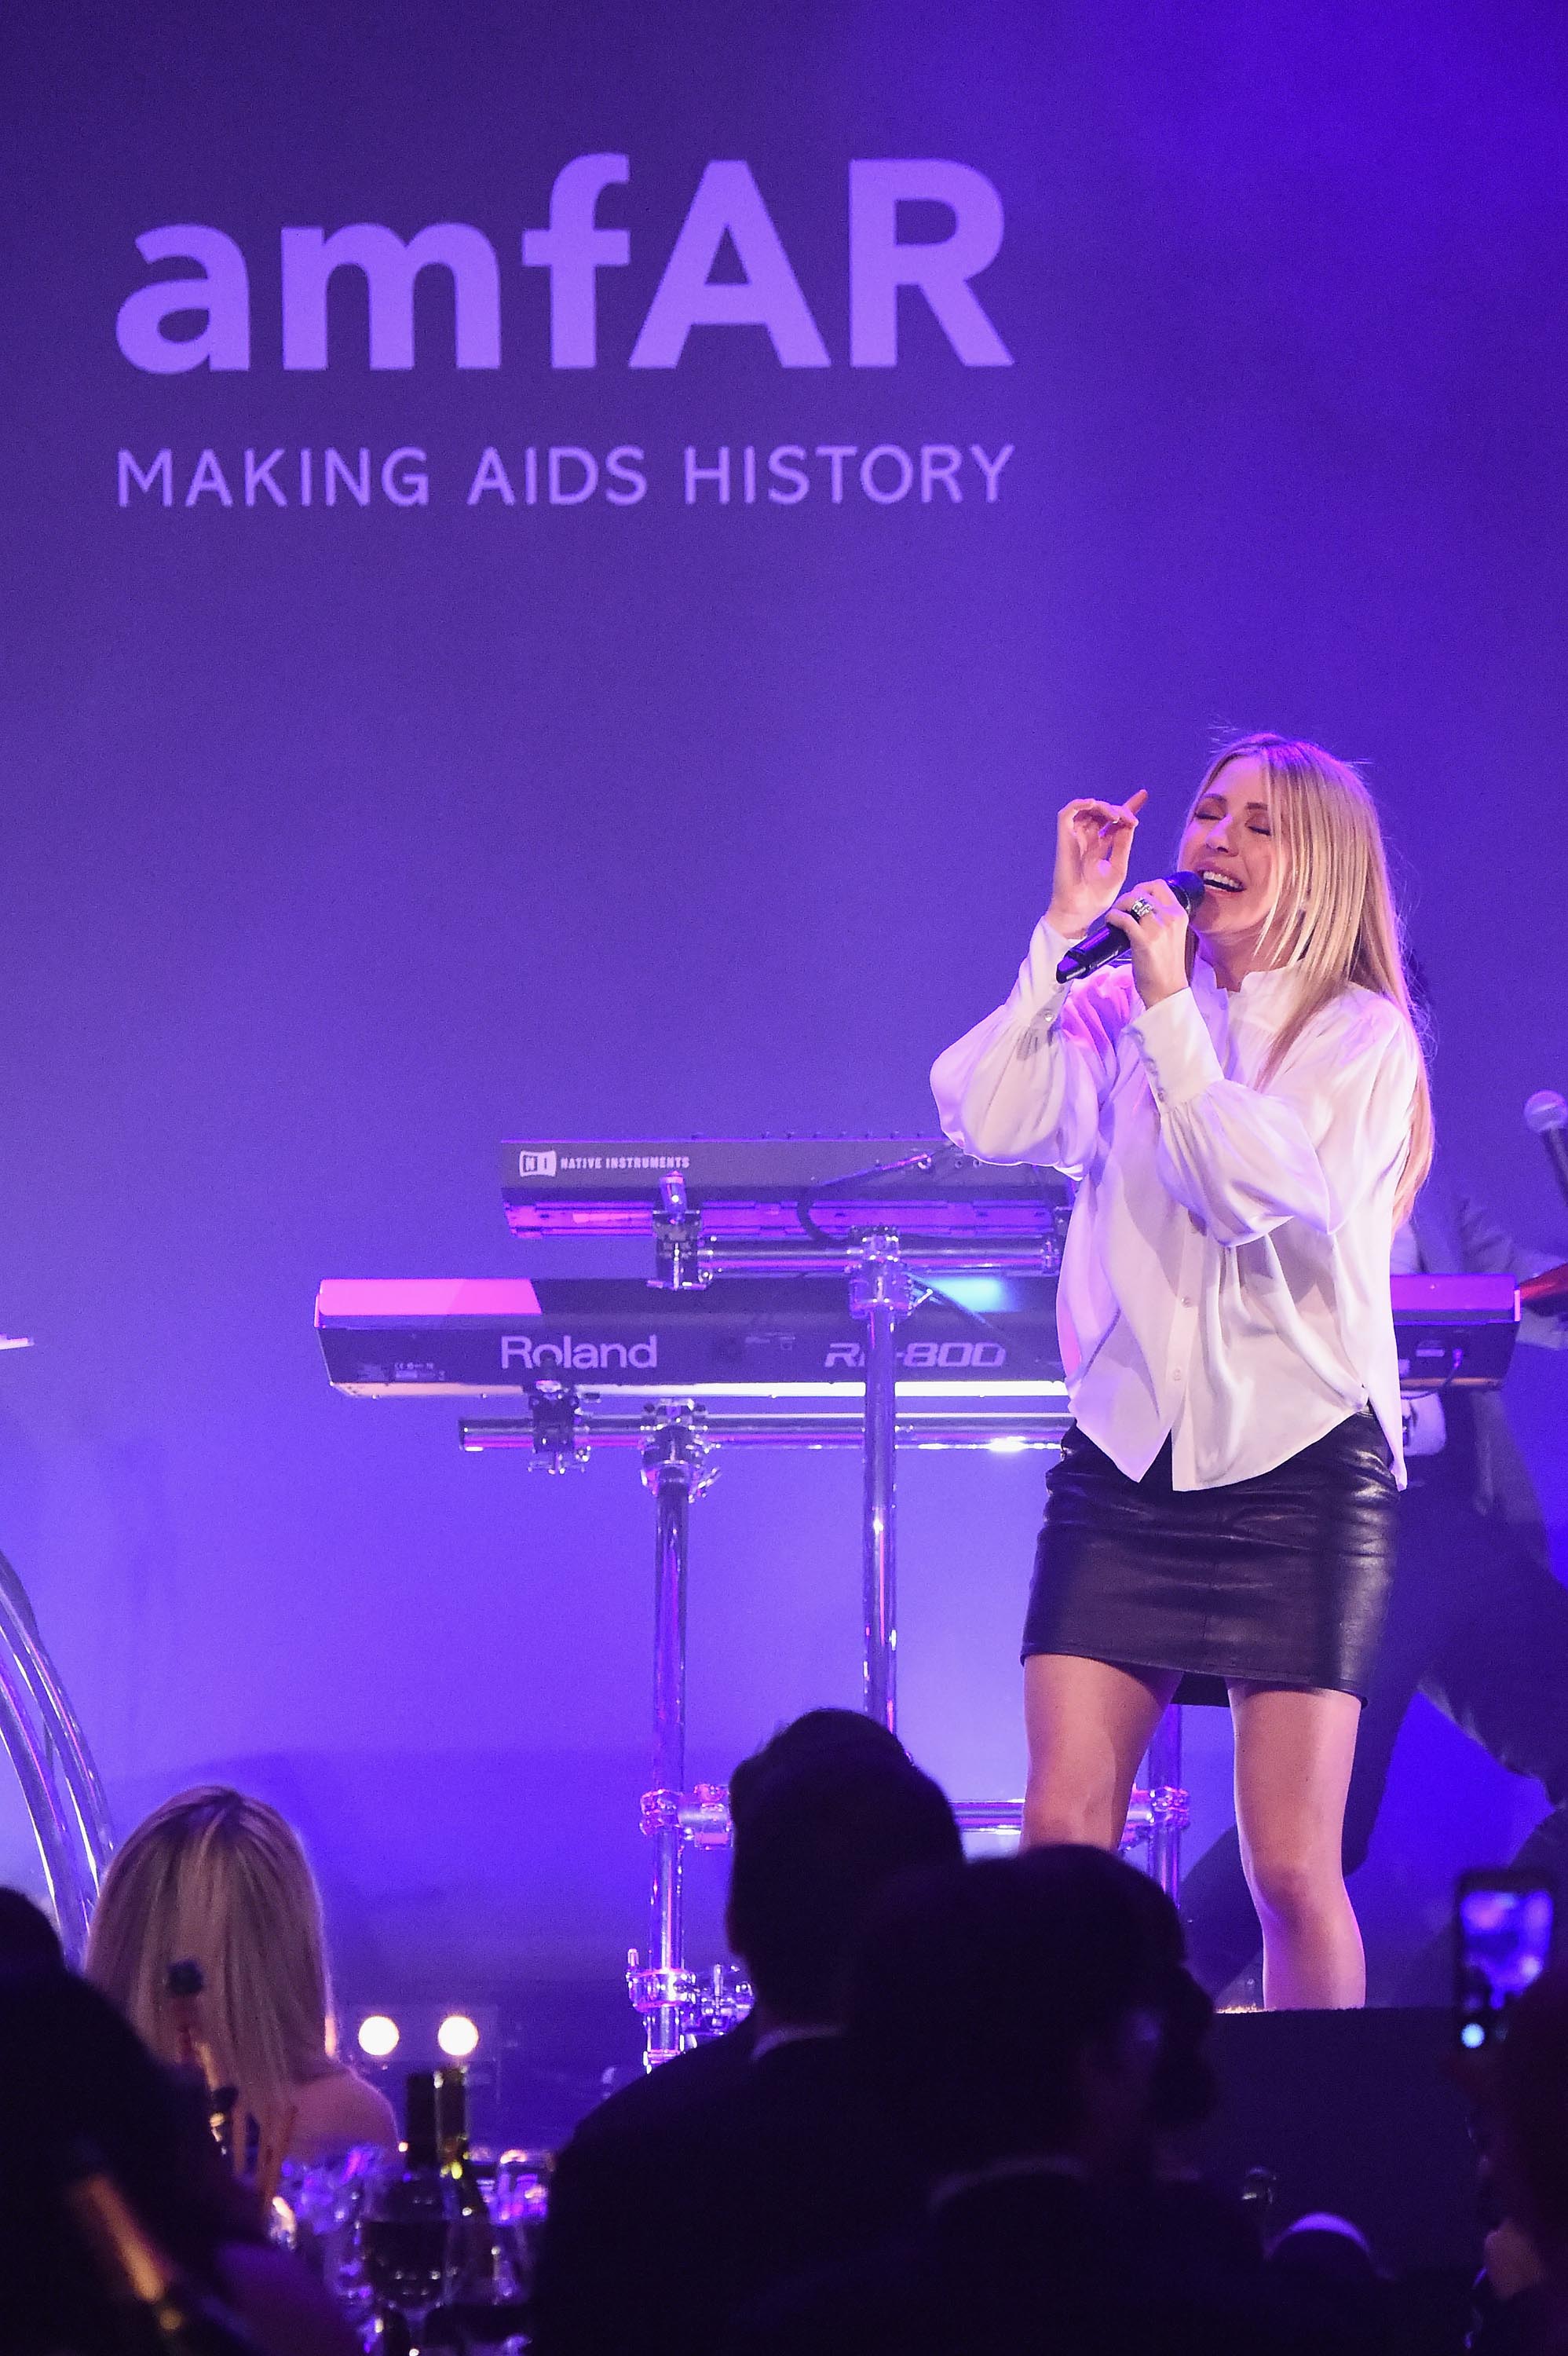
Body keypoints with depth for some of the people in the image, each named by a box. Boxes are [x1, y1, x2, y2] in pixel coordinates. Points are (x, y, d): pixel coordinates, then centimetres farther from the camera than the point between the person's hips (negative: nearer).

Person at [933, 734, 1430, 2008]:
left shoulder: (1363, 1038, 0)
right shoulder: (1116, 1014, 9)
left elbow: (1260, 1193, -15)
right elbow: (984, 1117, -8)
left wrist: (1173, 1013, -13)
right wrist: (1066, 927, -6)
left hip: (1298, 1463, -3)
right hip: (1125, 1458, 3)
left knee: (1291, 1867, -6)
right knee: (1062, 1836, -5)